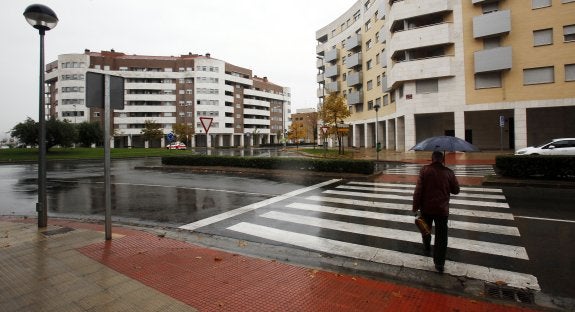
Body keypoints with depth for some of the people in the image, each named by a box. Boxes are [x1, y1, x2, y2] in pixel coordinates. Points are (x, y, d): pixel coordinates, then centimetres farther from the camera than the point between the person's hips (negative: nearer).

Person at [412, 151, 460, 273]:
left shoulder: (425, 170, -10)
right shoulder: (449, 172, -6)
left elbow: (418, 189, -14)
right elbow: (456, 190, 5)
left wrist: (415, 206, -7)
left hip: (426, 207, 0)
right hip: (442, 208, 0)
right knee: (441, 236, 5)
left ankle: (426, 246, 47)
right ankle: (439, 263, 6)